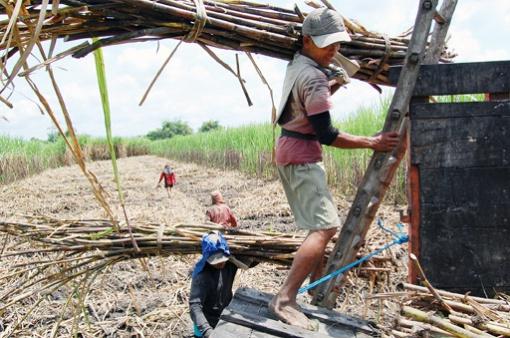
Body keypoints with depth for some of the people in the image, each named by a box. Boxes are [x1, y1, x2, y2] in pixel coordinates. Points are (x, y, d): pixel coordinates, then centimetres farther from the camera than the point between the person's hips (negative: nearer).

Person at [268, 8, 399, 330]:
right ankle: (285, 299, -23)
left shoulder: (297, 65, 10)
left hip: (291, 150, 10)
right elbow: (326, 134, -24)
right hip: (302, 155, -10)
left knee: (320, 223, 21)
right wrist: (371, 142, -20)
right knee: (326, 226, -17)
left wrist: (337, 83, 14)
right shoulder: (313, 77, -21)